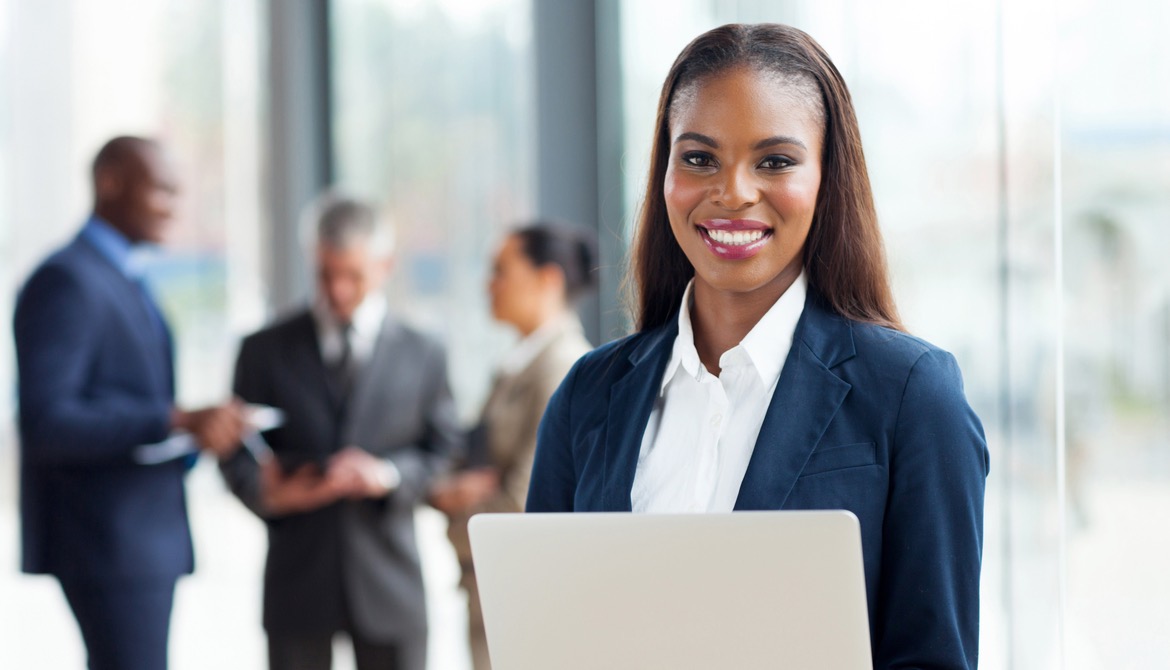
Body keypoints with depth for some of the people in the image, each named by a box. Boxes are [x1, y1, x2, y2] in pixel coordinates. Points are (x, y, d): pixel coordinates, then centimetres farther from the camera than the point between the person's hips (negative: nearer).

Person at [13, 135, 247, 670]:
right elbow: (44, 424, -24)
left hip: (146, 538, 10)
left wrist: (194, 433, 7)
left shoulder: (121, 281, 18)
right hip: (106, 543, -10)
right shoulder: (65, 281, -14)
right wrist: (178, 421, -29)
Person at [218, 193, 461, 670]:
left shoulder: (423, 356, 8)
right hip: (297, 585, 0)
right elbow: (237, 451, 6)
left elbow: (444, 450, 7)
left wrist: (390, 475, -13)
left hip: (388, 584, 1)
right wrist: (265, 490, -16)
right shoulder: (266, 350, 7)